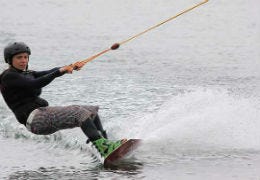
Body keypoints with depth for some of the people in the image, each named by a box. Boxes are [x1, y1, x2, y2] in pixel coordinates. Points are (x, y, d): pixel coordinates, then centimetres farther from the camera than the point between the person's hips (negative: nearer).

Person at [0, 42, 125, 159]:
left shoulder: (27, 74, 23)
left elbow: (49, 73, 8)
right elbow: (36, 84, -19)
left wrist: (71, 67, -9)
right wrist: (61, 71, -22)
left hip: (44, 114, 10)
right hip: (35, 118, -10)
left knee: (92, 111, 9)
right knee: (79, 112, -25)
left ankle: (105, 145, -3)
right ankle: (104, 148, -38)